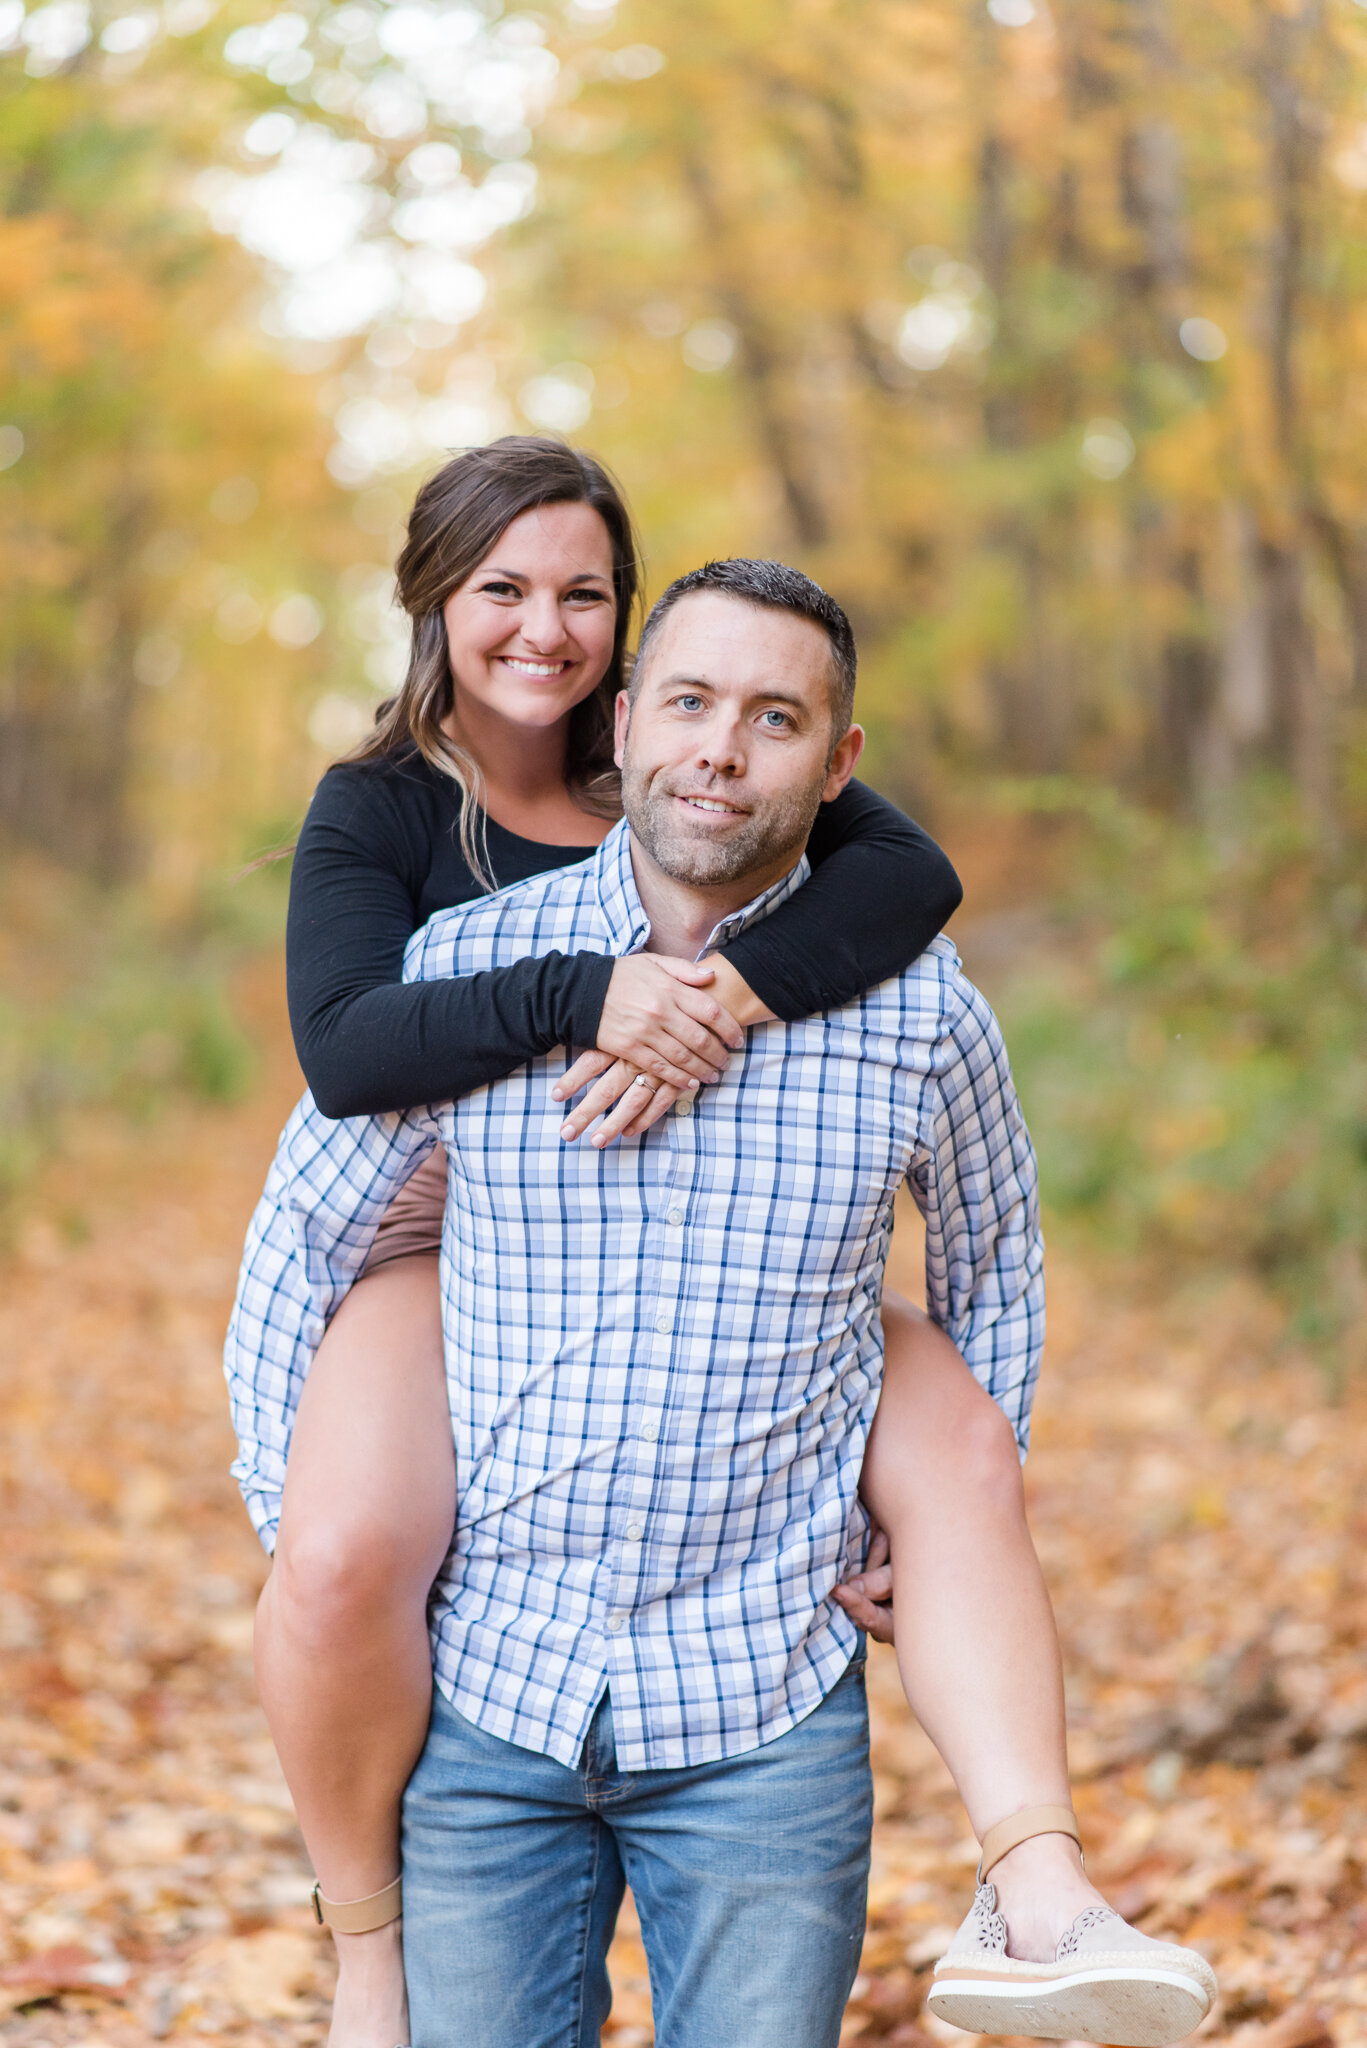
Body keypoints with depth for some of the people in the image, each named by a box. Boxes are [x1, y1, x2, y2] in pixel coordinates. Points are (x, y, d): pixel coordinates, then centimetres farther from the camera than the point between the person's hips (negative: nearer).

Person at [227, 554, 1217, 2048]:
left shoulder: (917, 1014, -3)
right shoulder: (462, 965, -3)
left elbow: (991, 1260, 16)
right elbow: (302, 1242, 9)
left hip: (763, 1715, 0)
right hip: (486, 1691, 1)